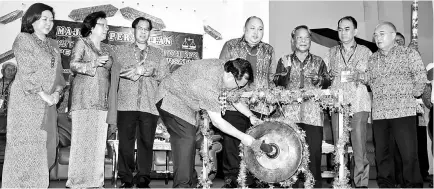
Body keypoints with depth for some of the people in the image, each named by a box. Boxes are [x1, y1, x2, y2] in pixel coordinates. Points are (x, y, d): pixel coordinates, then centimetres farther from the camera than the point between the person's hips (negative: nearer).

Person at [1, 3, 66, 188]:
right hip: (26, 100, -6)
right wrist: (43, 95, -15)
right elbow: (26, 72, -12)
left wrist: (57, 92, -5)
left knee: (44, 147, 6)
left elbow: (58, 72, 13)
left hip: (48, 103, 6)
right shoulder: (23, 39, -4)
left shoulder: (53, 44, 16)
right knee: (25, 145, -3)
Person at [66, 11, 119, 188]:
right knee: (82, 138, -6)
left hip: (102, 100, 5)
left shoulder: (107, 49, 21)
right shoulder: (82, 43, 7)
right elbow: (73, 65, -6)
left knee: (99, 140, 1)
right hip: (84, 99, -5)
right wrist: (95, 63, -20)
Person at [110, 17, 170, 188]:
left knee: (146, 142, -1)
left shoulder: (158, 53, 18)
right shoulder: (120, 50, 17)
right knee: (125, 142, -1)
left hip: (149, 105, 1)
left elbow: (165, 75, 6)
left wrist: (144, 69, -6)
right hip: (126, 104, 0)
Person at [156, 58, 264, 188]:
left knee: (189, 142, 10)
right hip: (170, 98, -9)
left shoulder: (225, 68, -11)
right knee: (186, 139, -20)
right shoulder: (209, 82, -37)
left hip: (185, 103, 9)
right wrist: (242, 137, -24)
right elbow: (217, 121, -31)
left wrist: (251, 116, -2)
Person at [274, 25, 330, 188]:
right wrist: (286, 69, -13)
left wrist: (319, 79, -8)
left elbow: (328, 83, 13)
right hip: (290, 113, 0)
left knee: (314, 151, -3)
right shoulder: (284, 60, 12)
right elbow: (278, 83, 4)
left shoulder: (318, 61, 14)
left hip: (313, 114, 1)